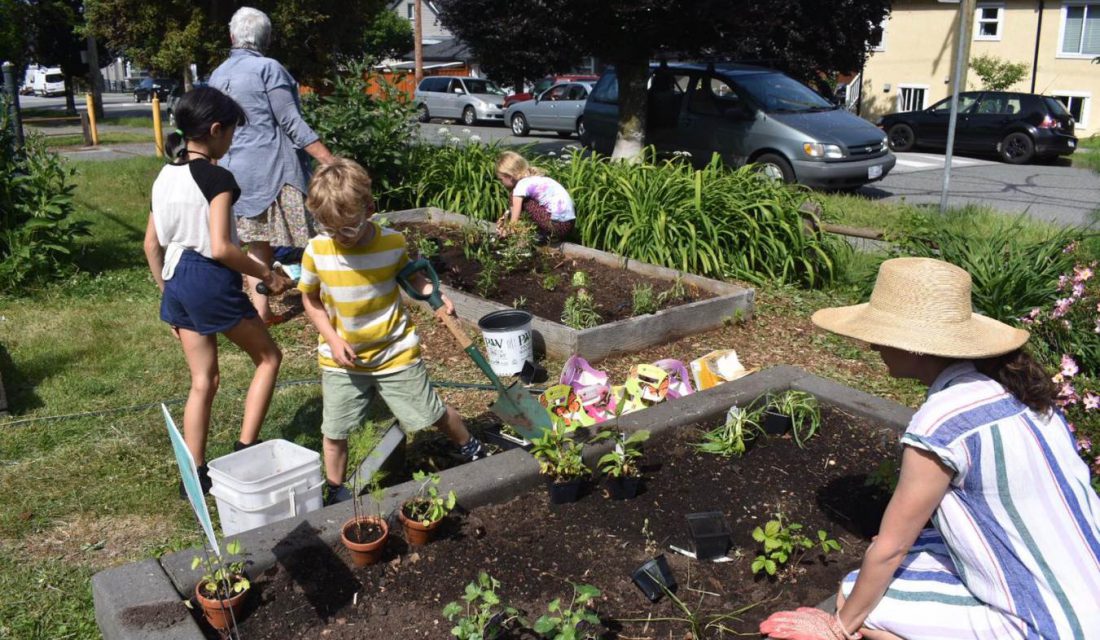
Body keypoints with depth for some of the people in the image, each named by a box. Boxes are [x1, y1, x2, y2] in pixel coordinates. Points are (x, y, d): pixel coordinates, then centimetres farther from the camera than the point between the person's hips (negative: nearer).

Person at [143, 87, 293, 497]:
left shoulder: (165, 177, 9)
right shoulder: (217, 177, -15)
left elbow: (151, 243, 13)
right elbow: (221, 248, -22)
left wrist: (167, 288, 22)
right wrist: (265, 275, -10)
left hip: (177, 282, 8)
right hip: (211, 280, -8)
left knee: (202, 380, 16)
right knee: (268, 357, 13)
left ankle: (195, 474, 20)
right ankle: (246, 449, 11)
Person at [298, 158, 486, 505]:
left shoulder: (392, 242, -14)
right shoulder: (316, 251, -13)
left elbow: (410, 273, 8)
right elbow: (311, 300, 1)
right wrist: (333, 339, -11)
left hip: (395, 352, -1)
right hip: (341, 359, 1)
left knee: (432, 413, 8)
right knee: (334, 432, 9)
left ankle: (471, 447, 37)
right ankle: (336, 494, 32)